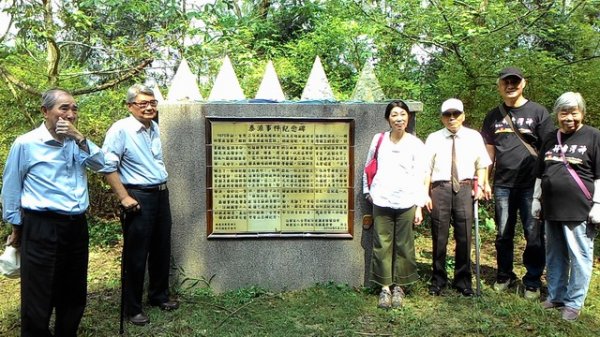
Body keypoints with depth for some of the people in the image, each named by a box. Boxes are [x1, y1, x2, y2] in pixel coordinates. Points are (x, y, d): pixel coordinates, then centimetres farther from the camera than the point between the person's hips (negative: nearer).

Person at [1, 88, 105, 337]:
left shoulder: (75, 142, 8)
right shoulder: (25, 144, -7)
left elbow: (99, 164, -3)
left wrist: (79, 137, -15)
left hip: (77, 226, 5)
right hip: (41, 229, -5)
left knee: (73, 295, 18)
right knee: (38, 298, 5)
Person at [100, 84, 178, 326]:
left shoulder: (155, 128, 10)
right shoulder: (120, 129, -13)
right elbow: (108, 167, -16)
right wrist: (124, 198, -18)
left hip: (161, 194, 7)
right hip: (139, 197, -7)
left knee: (162, 249, 16)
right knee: (136, 255, 3)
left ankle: (159, 295, 34)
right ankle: (133, 308, 18)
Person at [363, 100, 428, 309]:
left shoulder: (416, 144, 2)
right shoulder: (379, 140, 6)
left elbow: (419, 176, 1)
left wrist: (419, 206, -2)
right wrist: (368, 191, 12)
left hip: (406, 202, -1)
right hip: (381, 201, 1)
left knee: (403, 246, 4)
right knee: (382, 245, 2)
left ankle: (398, 287, 18)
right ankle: (385, 287, 12)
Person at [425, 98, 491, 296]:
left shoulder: (474, 137, 11)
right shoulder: (434, 138, 8)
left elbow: (482, 164, 12)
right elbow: (426, 169, 4)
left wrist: (480, 185, -3)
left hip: (465, 188, 1)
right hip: (440, 188, 0)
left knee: (464, 236, 4)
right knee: (439, 236, 4)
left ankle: (463, 281, 20)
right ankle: (438, 280, 19)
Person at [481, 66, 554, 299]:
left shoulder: (538, 112, 1)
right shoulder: (493, 116, 10)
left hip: (532, 184, -2)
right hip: (503, 184, 3)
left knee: (534, 235, 4)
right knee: (503, 234, 10)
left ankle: (533, 281, 17)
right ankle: (504, 275, 24)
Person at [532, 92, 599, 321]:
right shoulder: (551, 139, 14)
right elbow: (540, 174, 19)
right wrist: (536, 199, 16)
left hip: (579, 211, -5)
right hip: (552, 210, 5)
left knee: (579, 257, 2)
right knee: (554, 256, 14)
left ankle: (574, 303, 14)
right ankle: (555, 296, 28)